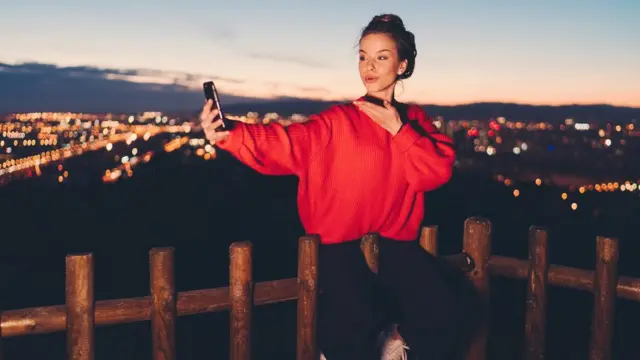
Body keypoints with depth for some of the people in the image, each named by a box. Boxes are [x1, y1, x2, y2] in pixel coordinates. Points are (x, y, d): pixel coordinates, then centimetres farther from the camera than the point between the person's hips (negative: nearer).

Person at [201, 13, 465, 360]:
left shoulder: (414, 119, 8)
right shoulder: (338, 122, -3)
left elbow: (438, 172, -4)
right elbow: (284, 144, -17)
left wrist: (398, 129, -13)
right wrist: (228, 134, -33)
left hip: (395, 241, 3)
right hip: (342, 243, -3)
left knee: (441, 312, -12)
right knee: (353, 326, -24)